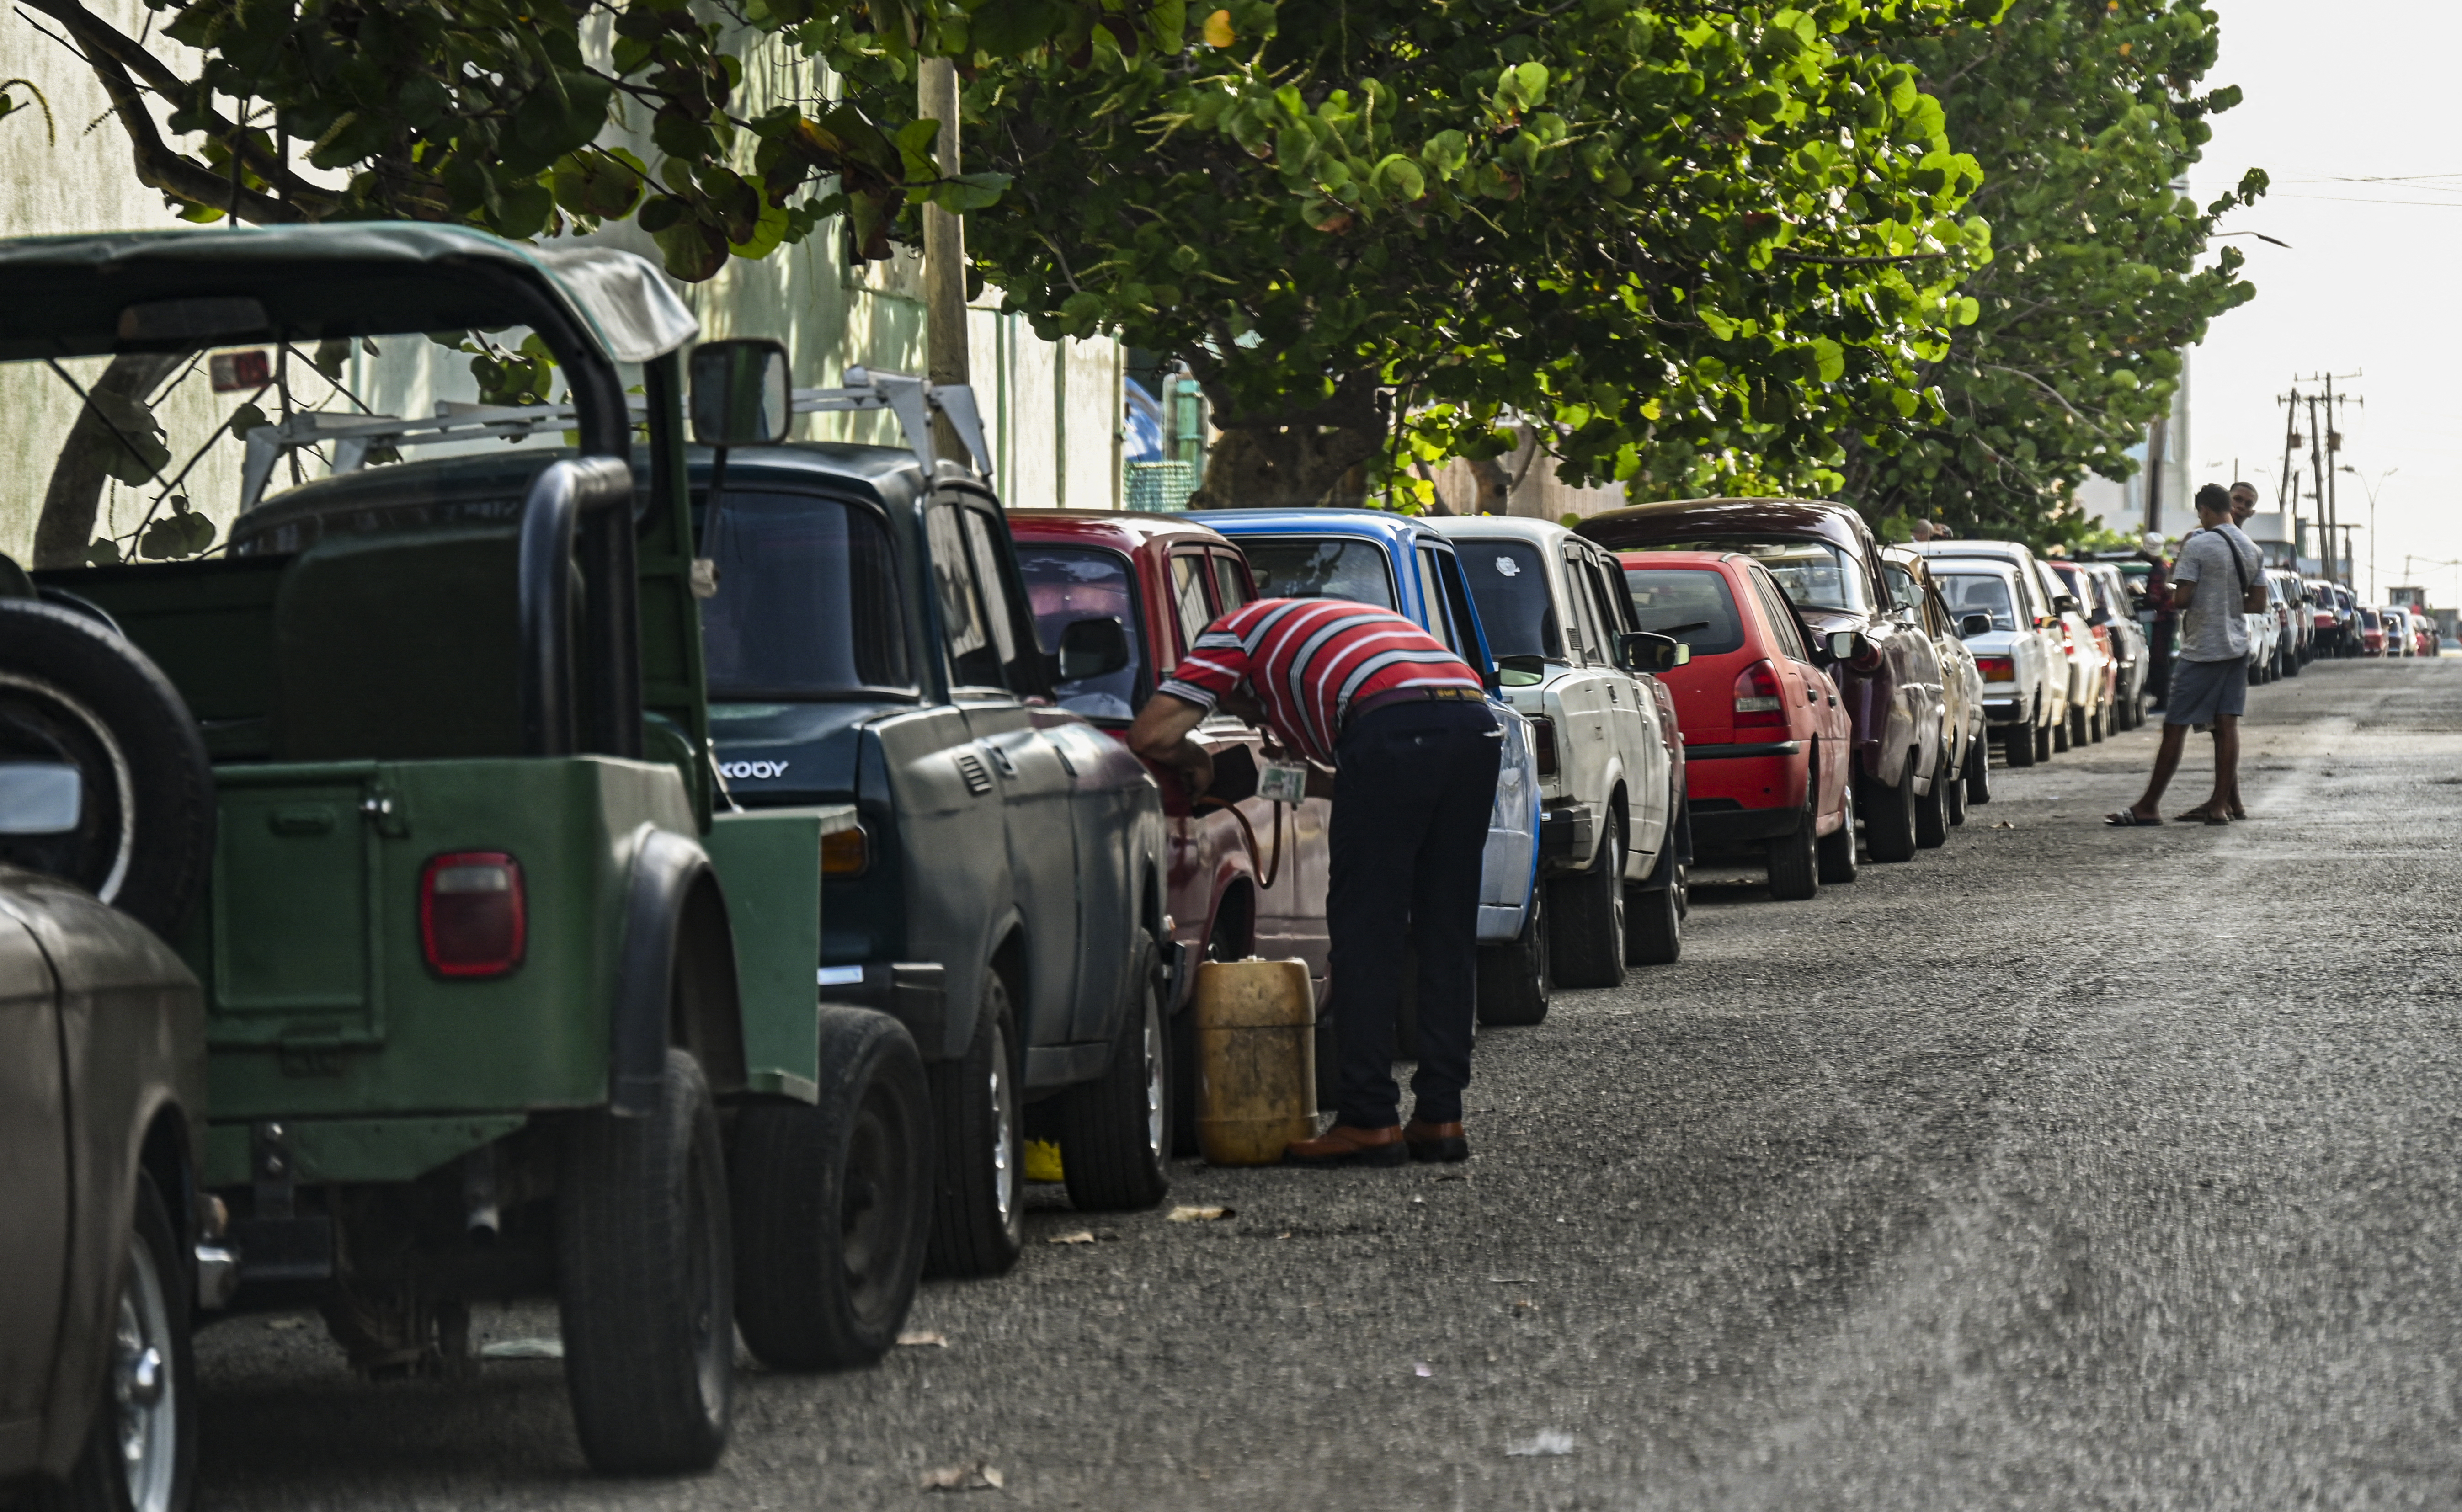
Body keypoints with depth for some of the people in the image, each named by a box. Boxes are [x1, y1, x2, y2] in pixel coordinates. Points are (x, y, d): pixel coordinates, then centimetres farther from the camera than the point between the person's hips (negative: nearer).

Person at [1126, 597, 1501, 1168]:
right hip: (1477, 720, 7)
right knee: (1446, 935, 13)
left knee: (1364, 931, 1)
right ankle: (1440, 1116, 14)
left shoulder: (1235, 632, 23)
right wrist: (1308, 779, 39)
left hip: (1395, 725, -7)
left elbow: (1149, 736, 13)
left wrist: (1194, 760, 31)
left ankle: (1368, 1120, 0)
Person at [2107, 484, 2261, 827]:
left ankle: (2149, 806, -2)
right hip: (2237, 646, 7)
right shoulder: (2252, 550, 8)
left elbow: (2182, 598, -18)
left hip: (2201, 650, -7)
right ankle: (2223, 803, 2)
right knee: (2227, 724, 6)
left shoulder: (2197, 546, -14)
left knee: (2175, 727, -4)